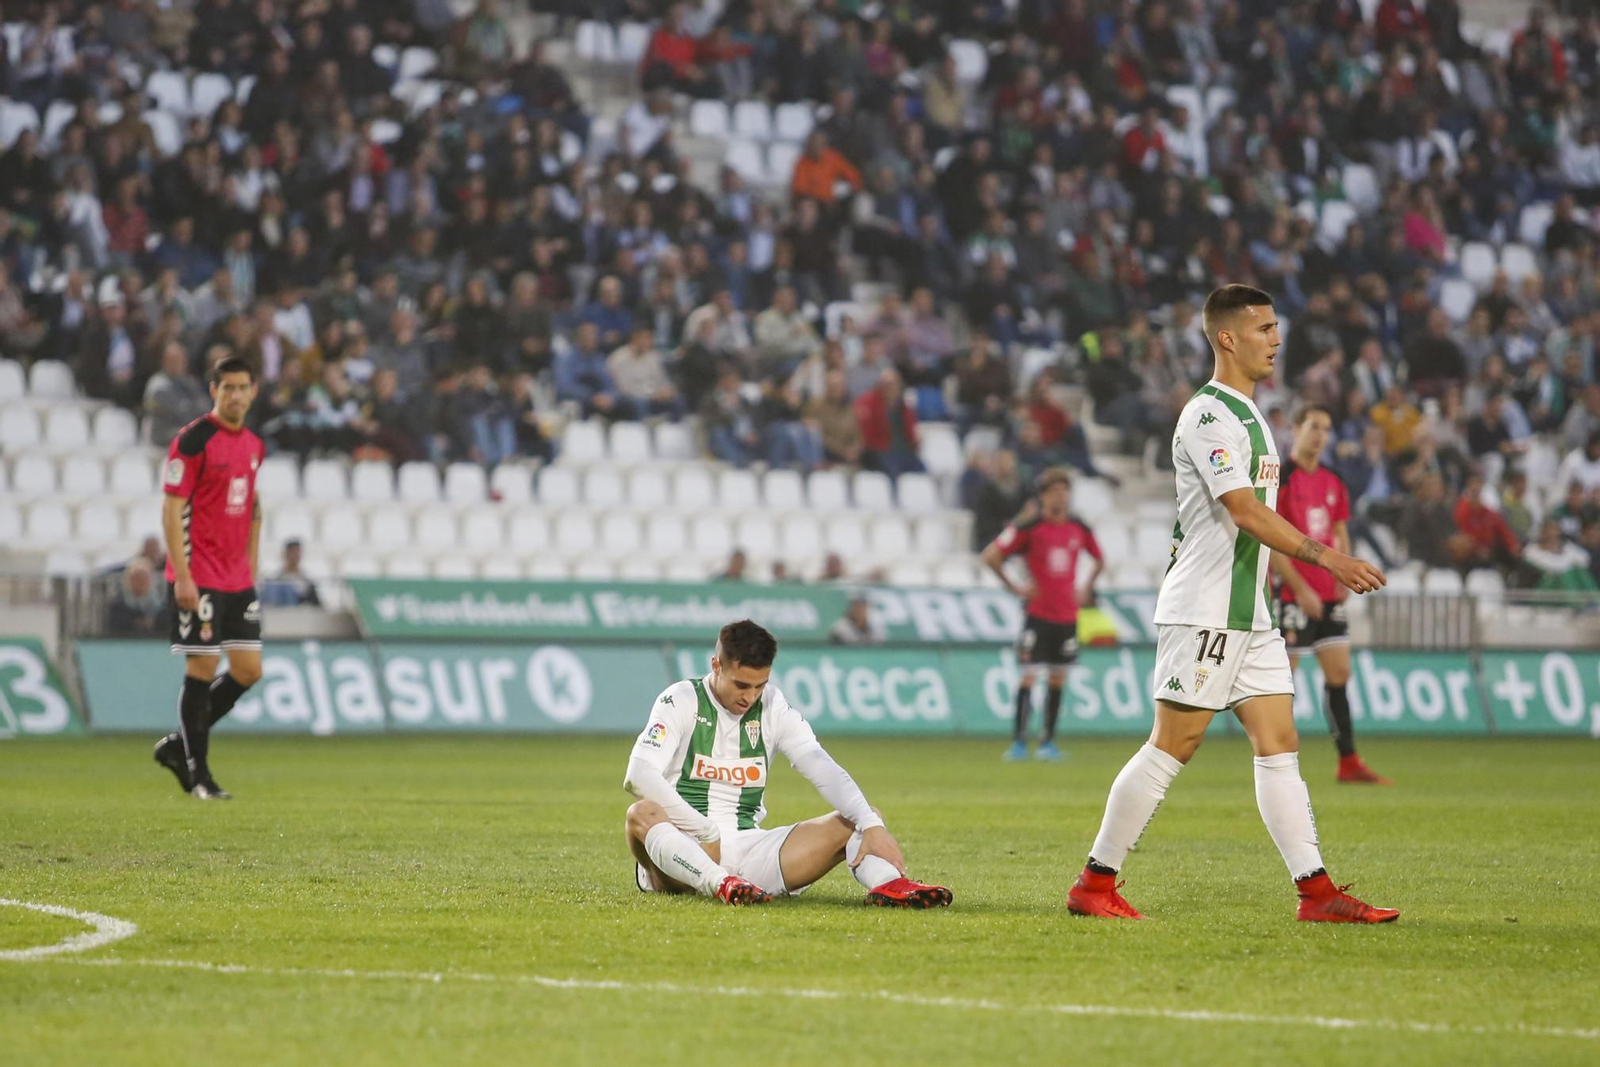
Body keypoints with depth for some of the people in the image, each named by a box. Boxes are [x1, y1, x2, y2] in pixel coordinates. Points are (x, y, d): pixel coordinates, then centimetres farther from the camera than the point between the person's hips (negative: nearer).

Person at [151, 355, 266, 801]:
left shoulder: (253, 446, 12)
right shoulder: (193, 440, -11)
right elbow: (171, 509, -13)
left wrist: (251, 567, 16)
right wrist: (182, 576, -18)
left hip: (238, 580, 7)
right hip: (198, 579, -7)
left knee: (248, 670, 5)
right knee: (202, 669, -5)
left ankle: (179, 746, 19)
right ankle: (198, 775, 4)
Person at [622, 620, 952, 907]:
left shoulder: (773, 707, 8)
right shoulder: (681, 701, -4)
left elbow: (824, 771, -2)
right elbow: (638, 776, -18)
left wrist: (873, 825, -19)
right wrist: (706, 833, -24)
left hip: (748, 848, 4)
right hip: (684, 847, -4)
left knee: (855, 822, -9)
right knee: (641, 814, -37)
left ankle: (887, 884, -41)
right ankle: (721, 886, -60)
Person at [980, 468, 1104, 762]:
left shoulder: (1079, 529, 5)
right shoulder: (1029, 527, -8)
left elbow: (1099, 560, 23)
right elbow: (991, 556, -7)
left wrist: (1086, 589, 11)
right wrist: (1015, 588, -8)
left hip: (1067, 614, 4)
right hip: (1037, 613, -4)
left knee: (1058, 680, 6)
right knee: (1029, 676, -9)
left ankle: (1048, 741, 15)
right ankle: (1019, 741, -4)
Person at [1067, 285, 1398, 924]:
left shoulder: (1248, 415, 18)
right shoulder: (1208, 416, -13)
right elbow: (1246, 511, -23)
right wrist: (1326, 557, -28)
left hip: (1247, 617, 9)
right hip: (1202, 613, -9)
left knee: (1279, 745, 3)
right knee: (1172, 747, -6)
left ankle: (1317, 894, 0)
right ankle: (1094, 885, 1)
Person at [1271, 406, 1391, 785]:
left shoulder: (1333, 483, 13)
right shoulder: (1279, 479, -8)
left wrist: (1343, 580, 6)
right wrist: (1299, 588, -16)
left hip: (1327, 595, 7)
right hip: (1293, 595, -7)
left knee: (1339, 674, 3)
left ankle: (1348, 762, 5)